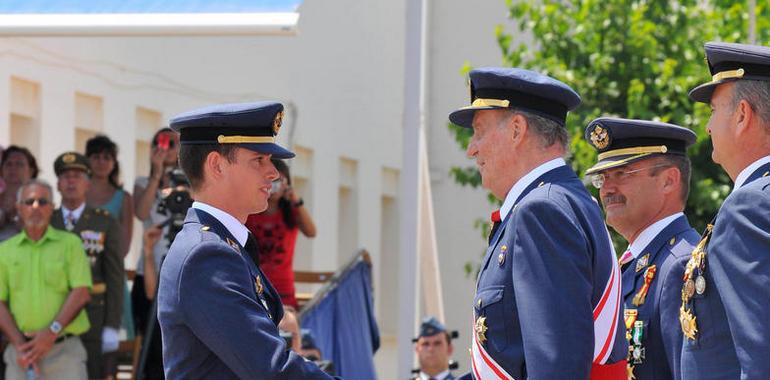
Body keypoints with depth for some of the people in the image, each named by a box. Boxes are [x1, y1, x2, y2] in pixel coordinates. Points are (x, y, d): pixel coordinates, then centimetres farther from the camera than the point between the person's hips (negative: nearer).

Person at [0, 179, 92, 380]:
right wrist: (20, 345, -9)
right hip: (20, 350, 2)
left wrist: (53, 331, -14)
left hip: (65, 349, -2)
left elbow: (81, 293, -3)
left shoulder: (70, 243, 7)